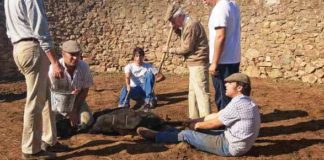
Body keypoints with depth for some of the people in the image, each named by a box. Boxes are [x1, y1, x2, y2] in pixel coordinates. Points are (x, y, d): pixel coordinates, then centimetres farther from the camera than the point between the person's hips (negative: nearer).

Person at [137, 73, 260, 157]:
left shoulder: (237, 104, -24)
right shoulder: (243, 102, 9)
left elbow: (213, 123, -15)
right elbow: (217, 115, 13)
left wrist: (197, 125, 3)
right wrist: (195, 121, 13)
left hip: (230, 147, -9)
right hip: (233, 142, 9)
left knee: (186, 134, -2)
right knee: (199, 130, 16)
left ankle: (155, 136, 15)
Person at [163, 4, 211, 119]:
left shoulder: (191, 25, -17)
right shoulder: (187, 25, 15)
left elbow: (187, 48, -18)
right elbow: (185, 41, 18)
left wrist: (170, 50, -6)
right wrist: (177, 29, 6)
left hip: (198, 64, -11)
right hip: (194, 64, 11)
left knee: (201, 93, -9)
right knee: (193, 92, 16)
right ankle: (194, 119, 25)